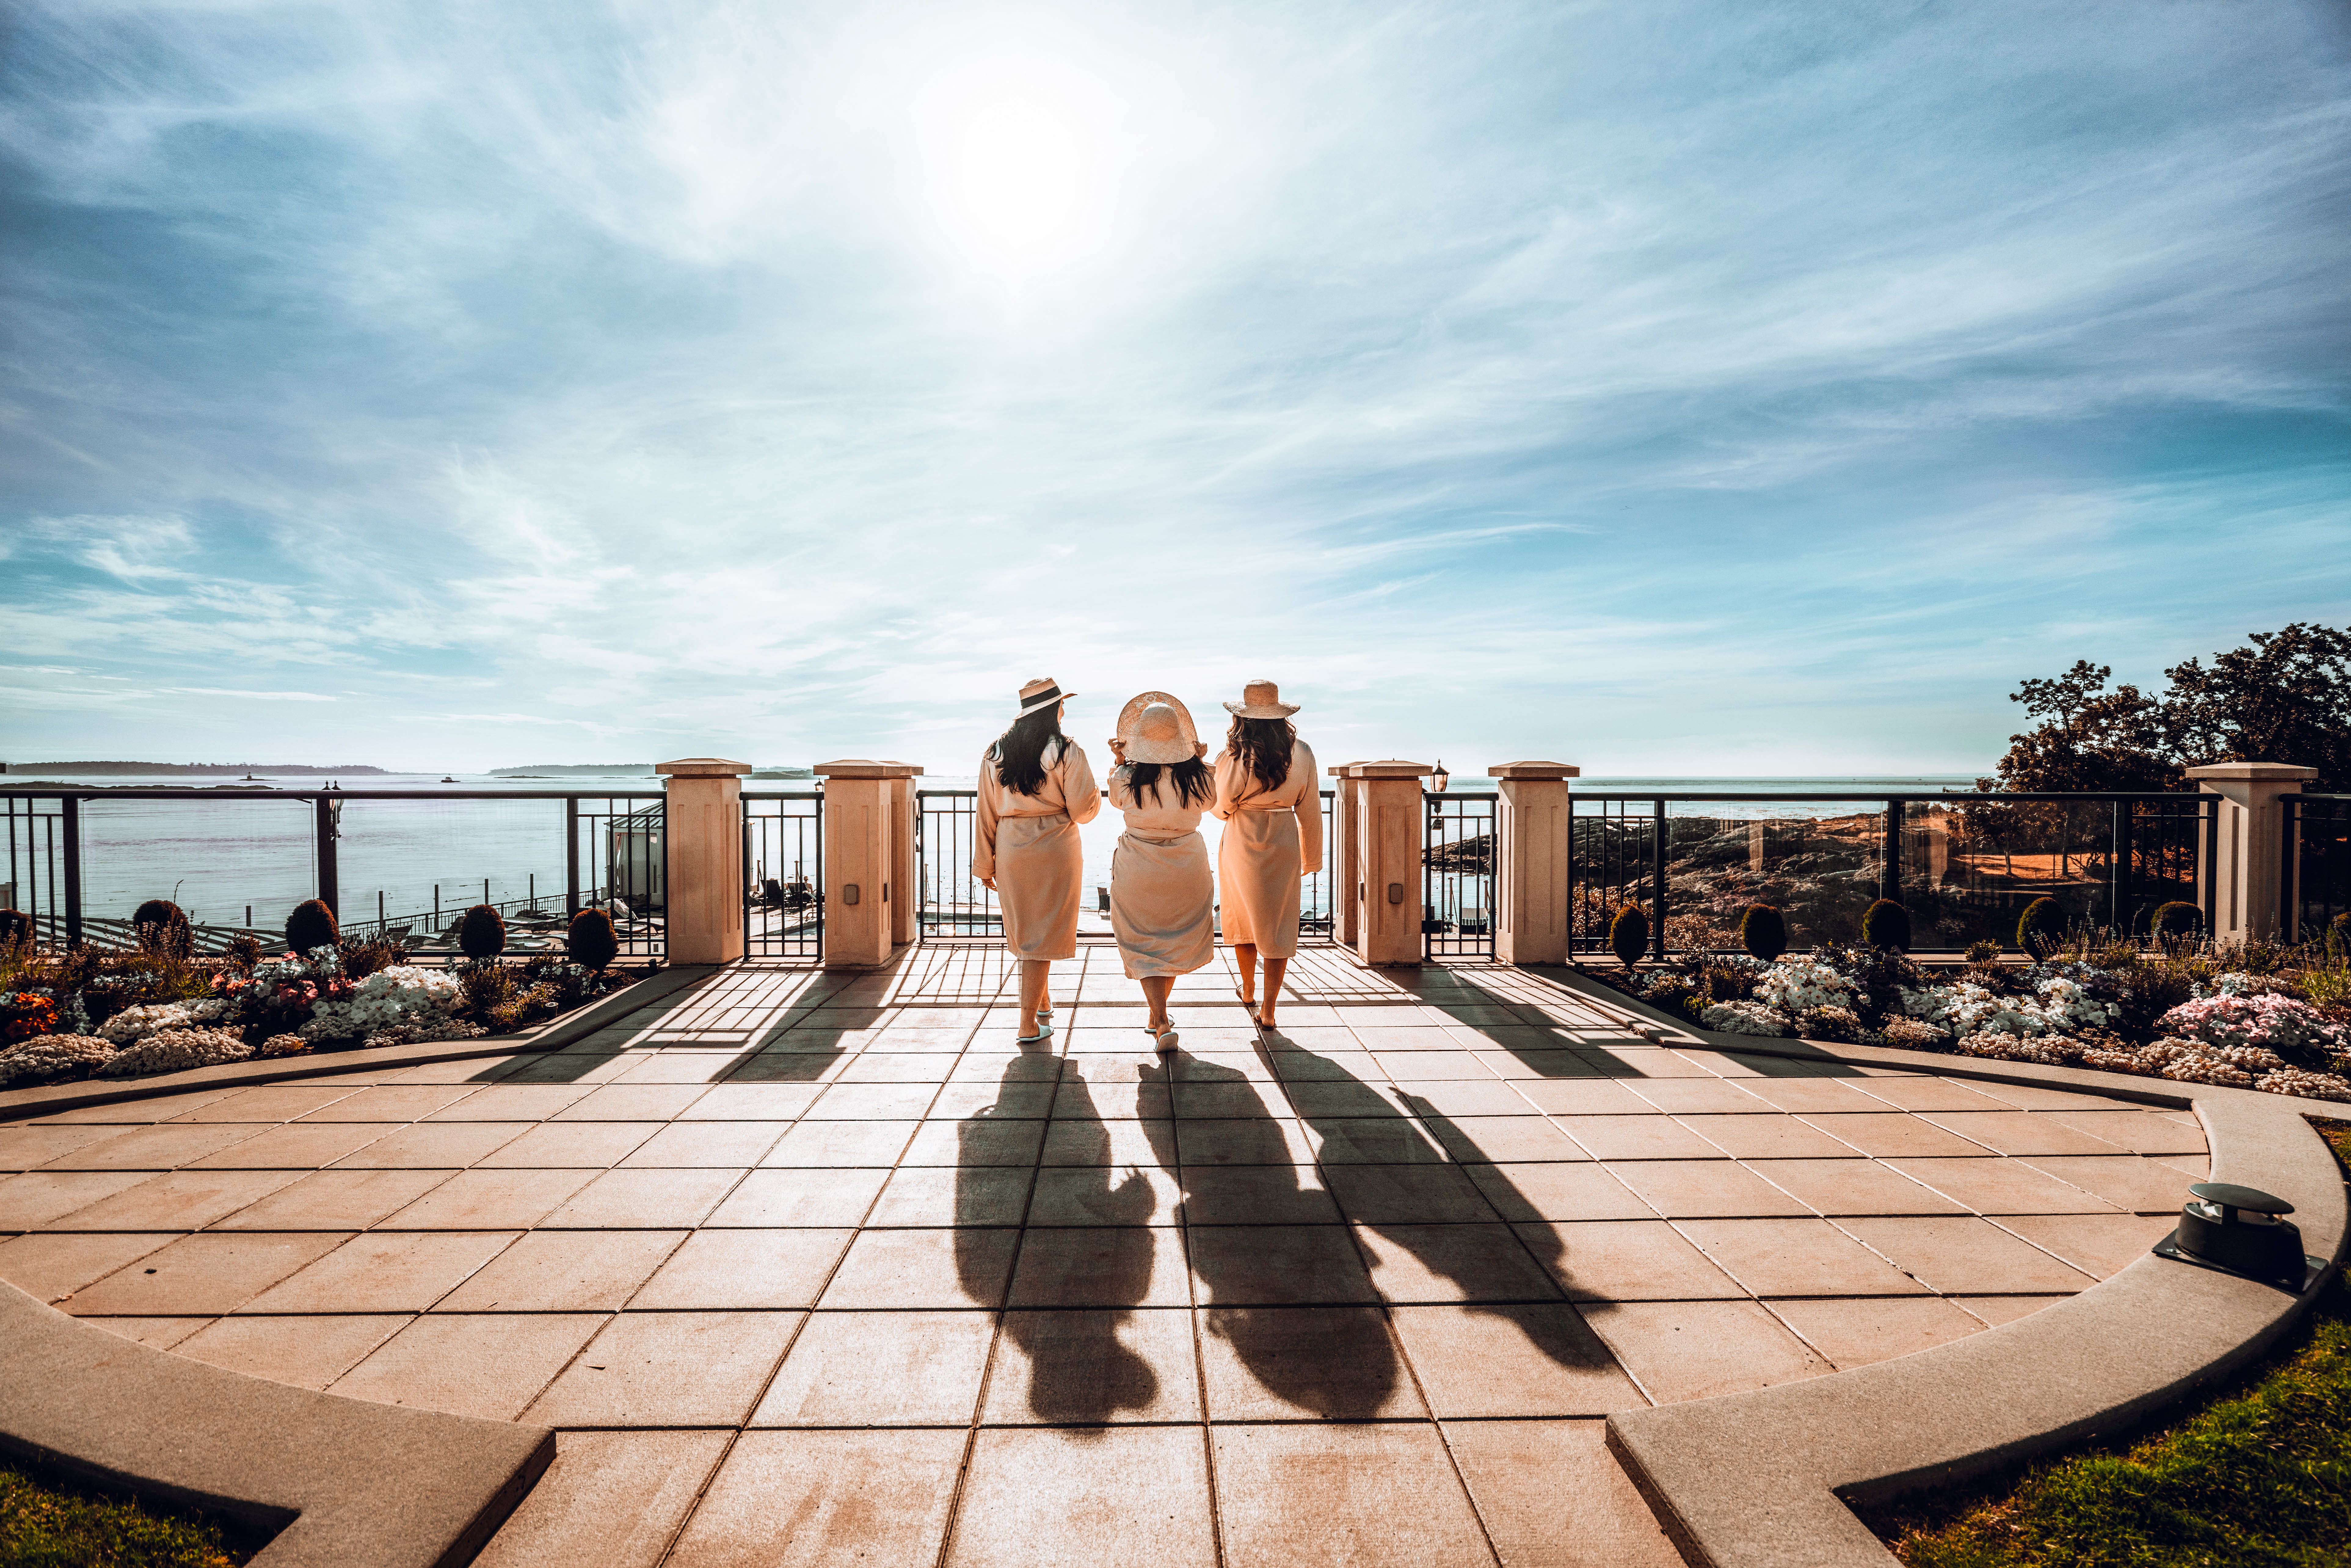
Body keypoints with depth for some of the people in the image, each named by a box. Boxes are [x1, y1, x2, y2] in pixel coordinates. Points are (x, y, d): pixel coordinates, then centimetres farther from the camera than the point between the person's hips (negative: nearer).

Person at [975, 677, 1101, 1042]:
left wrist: (985, 865, 12)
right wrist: (1096, 791, 10)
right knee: (1044, 934, 2)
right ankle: (1029, 1024, 3)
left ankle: (1042, 1004, 38)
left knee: (1025, 930, 19)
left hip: (1011, 851, 5)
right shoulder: (1067, 752, -10)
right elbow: (1083, 811, -11)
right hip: (1055, 849, -4)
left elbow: (987, 814, 6)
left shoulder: (995, 754, 4)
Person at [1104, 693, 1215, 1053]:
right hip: (1188, 870, 2)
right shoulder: (1198, 777, -12)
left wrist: (1119, 762, 17)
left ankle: (1162, 1023, -2)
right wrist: (1200, 762, 16)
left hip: (1138, 870, -1)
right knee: (1178, 941, 19)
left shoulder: (1126, 778, -14)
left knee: (1145, 946, 10)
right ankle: (1158, 1015, 33)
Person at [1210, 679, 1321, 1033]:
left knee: (1243, 920, 19)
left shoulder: (1231, 759, -14)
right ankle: (1268, 1009, 5)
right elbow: (1310, 812, 2)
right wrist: (1312, 857, 13)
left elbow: (1220, 809, -4)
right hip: (1284, 846, 1)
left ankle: (1248, 991, 37)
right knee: (1278, 926, 6)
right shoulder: (1302, 755, -5)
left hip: (1241, 845, -1)